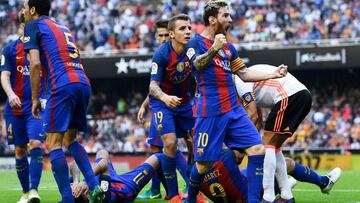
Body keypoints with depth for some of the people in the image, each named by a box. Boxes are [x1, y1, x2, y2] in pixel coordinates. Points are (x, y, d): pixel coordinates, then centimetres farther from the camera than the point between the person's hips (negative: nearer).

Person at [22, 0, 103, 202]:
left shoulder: (34, 25, 6)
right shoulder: (63, 28, 28)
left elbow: (35, 63, -6)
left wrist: (35, 99, 0)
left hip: (63, 85, -7)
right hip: (83, 84, 7)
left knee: (54, 144, -4)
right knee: (70, 140, 18)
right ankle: (95, 187, 2)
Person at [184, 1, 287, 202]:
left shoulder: (228, 47, 16)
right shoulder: (196, 43, -6)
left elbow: (244, 73, 24)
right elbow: (199, 64, -28)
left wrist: (273, 74, 16)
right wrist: (213, 50, -48)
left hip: (234, 110, 7)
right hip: (210, 113, -7)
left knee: (258, 150, -8)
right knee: (203, 165, -1)